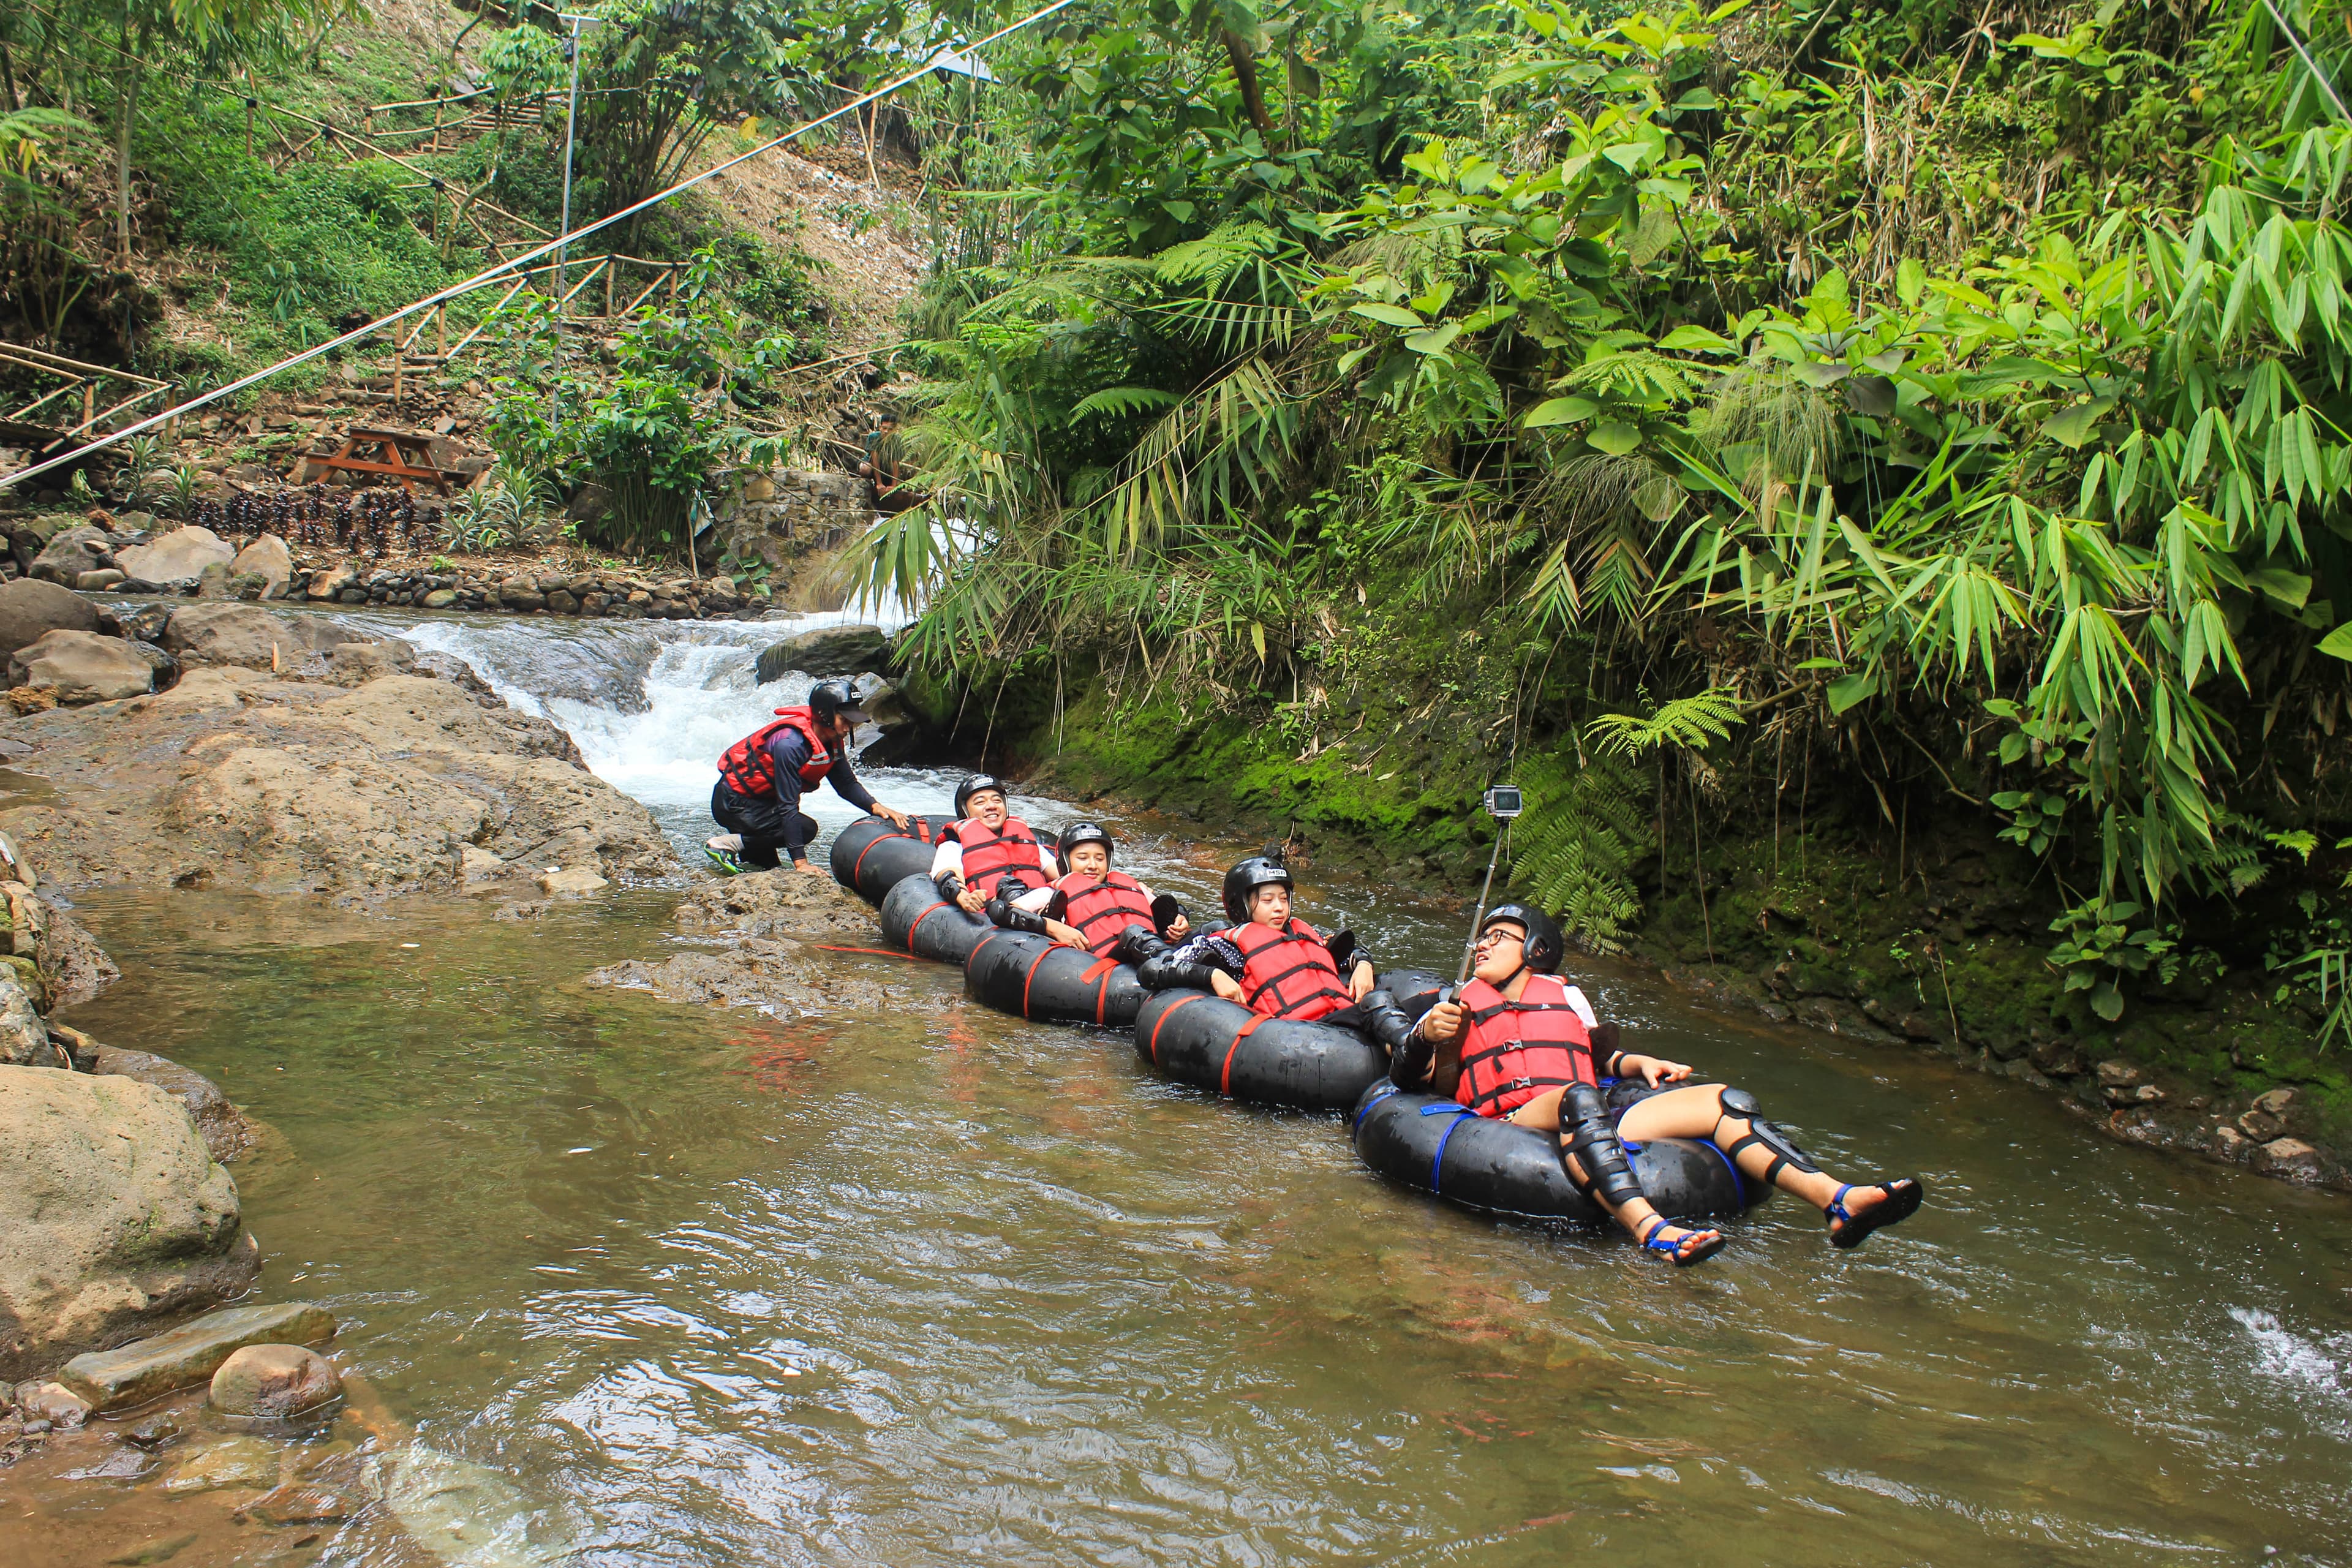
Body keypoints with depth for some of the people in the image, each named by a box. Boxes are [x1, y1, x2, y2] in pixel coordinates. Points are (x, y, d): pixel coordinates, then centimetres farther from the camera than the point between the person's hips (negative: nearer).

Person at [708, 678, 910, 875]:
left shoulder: (832, 742, -5)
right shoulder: (790, 744, -31)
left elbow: (847, 784, 3)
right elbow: (788, 806, -30)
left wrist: (875, 807, -17)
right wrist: (801, 863, -30)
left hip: (758, 800, 9)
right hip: (733, 802, -9)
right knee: (805, 829, -19)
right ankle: (726, 844, -13)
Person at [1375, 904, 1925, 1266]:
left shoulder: (1566, 996, 28)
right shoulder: (1459, 1003, 19)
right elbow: (1407, 1074, 6)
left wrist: (1638, 1064, 8)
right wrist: (1425, 1036, -14)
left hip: (1597, 1122, 5)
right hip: (1514, 1123, -4)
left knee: (1721, 1101, -11)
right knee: (1577, 1098, -39)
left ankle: (1836, 1199, -29)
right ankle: (1649, 1228, -63)